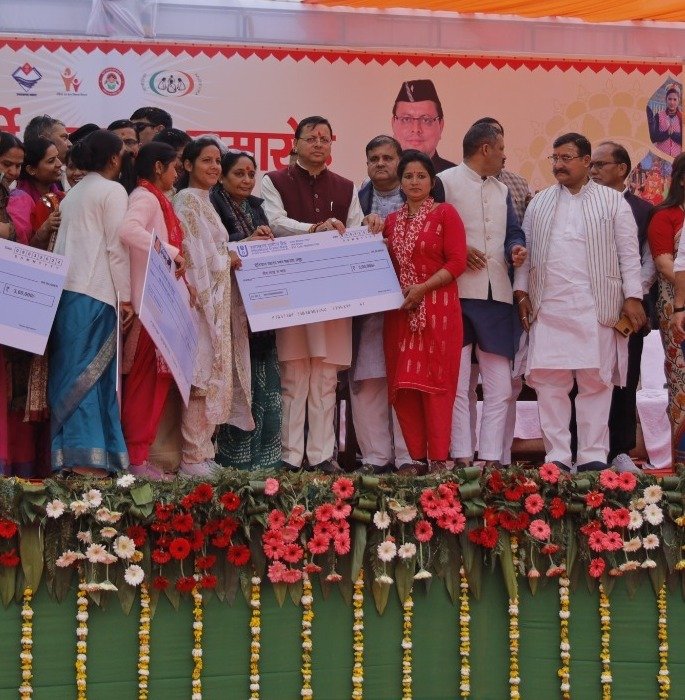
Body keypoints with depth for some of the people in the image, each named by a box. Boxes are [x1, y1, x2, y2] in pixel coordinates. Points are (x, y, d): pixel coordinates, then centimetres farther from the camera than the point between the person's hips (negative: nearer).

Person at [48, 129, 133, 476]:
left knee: (70, 370, 5)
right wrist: (126, 296, -5)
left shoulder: (74, 193, 20)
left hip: (65, 288, 7)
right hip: (95, 292, -7)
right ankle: (87, 457, -13)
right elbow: (117, 246, -8)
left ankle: (66, 455, 2)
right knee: (91, 371, -9)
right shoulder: (113, 191, -3)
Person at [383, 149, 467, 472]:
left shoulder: (445, 214, 1)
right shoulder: (392, 221, 16)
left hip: (437, 309, -5)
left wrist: (423, 288, -13)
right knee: (403, 385, 1)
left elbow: (457, 262, -7)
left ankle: (438, 458, -4)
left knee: (435, 382, -7)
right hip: (401, 311, 5)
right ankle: (417, 457, 7)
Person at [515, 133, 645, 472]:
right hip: (548, 309, 3)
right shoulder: (540, 203, 15)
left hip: (596, 309, -3)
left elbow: (629, 253, 3)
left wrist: (633, 297, -4)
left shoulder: (613, 202, 6)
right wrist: (521, 292, 6)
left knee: (595, 381, -1)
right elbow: (525, 250, 15)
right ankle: (557, 457, 3)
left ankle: (593, 457, 3)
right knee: (549, 381, -1)